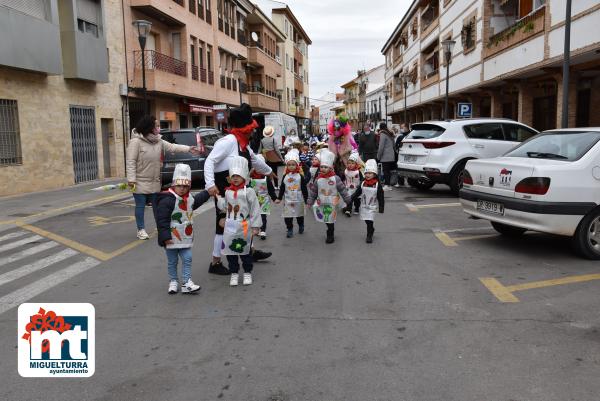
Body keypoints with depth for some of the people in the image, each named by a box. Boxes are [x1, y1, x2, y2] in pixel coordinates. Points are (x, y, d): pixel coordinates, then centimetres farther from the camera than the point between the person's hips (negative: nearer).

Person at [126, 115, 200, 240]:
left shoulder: (159, 141, 4)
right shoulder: (136, 141, -17)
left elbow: (172, 147, 1)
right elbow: (130, 161, -18)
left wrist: (188, 149, -11)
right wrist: (131, 179, -21)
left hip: (154, 182, 6)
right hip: (140, 182, -6)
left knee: (157, 205, 15)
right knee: (140, 206, 4)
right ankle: (141, 229, 16)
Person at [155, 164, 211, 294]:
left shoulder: (190, 199, 7)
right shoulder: (166, 200, -19)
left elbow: (197, 200, 33)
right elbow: (162, 220, -21)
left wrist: (208, 193, 33)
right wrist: (165, 236, -23)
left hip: (186, 238, 6)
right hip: (172, 239, -6)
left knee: (187, 259, 4)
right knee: (172, 261, 9)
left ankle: (186, 283, 9)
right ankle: (173, 281, 24)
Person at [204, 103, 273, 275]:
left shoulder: (243, 144, 10)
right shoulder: (229, 141, -19)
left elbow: (255, 161, 29)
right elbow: (209, 161, -24)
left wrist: (269, 171, 44)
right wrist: (210, 184, -35)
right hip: (224, 192, -9)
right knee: (224, 224, -2)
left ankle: (251, 252, 38)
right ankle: (215, 263, 10)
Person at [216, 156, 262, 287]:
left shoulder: (248, 191, -7)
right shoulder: (227, 192, 7)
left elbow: (255, 209, -7)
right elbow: (224, 207, 10)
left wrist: (255, 226, -8)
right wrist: (219, 198, -4)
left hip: (244, 228, -4)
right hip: (230, 227, 4)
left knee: (245, 251, 8)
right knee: (230, 251, 8)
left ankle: (247, 273, 25)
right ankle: (234, 273, 23)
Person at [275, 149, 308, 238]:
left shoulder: (300, 176, -7)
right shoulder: (285, 176, 0)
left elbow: (304, 188, -5)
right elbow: (282, 188, 5)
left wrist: (306, 199, -5)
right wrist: (279, 198, 3)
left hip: (298, 200, -1)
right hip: (288, 200, 1)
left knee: (300, 215, 15)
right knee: (287, 216, -1)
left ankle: (301, 226, 37)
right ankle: (290, 230, 11)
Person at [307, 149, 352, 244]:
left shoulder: (335, 178, -11)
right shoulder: (318, 179, -1)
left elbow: (342, 189, -6)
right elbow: (313, 191, 7)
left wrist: (347, 200, -4)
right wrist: (310, 201, 8)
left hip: (332, 203, -3)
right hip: (321, 203, 4)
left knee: (330, 220, 3)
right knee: (326, 219, 11)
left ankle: (330, 236, 17)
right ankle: (330, 233, 30)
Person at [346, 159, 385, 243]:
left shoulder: (377, 185, -10)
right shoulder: (363, 184, -1)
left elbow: (381, 197, -7)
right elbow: (356, 194, 2)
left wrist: (381, 207, -8)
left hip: (372, 207, -4)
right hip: (364, 206, 4)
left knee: (369, 221, -9)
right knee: (366, 221, 11)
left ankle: (369, 236, 2)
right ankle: (371, 229, 38)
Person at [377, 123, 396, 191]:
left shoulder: (383, 134, -10)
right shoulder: (391, 135, 16)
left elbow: (381, 147, -14)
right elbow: (393, 145, 22)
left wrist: (378, 156, -6)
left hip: (385, 157, -8)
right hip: (391, 157, 8)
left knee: (386, 171, -7)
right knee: (388, 171, 11)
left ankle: (387, 185, -8)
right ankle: (388, 185, 15)